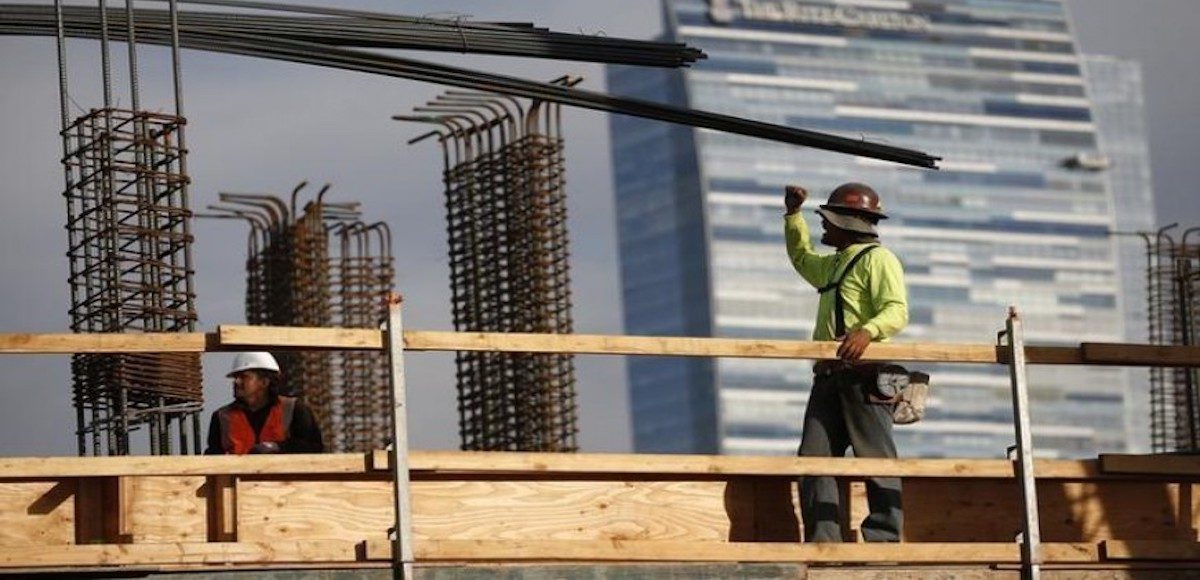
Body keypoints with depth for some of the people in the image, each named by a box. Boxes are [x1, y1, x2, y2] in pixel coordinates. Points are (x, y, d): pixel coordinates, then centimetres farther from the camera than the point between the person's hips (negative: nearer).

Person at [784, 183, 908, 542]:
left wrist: (868, 331, -35)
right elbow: (802, 259, 49)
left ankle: (884, 541, -10)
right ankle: (822, 541, -3)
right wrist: (793, 214, 40)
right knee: (814, 459, -1)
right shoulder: (835, 264, 27)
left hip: (862, 376, -9)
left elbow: (897, 310, -17)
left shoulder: (877, 259, -3)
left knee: (876, 458, -8)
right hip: (829, 377, 9)